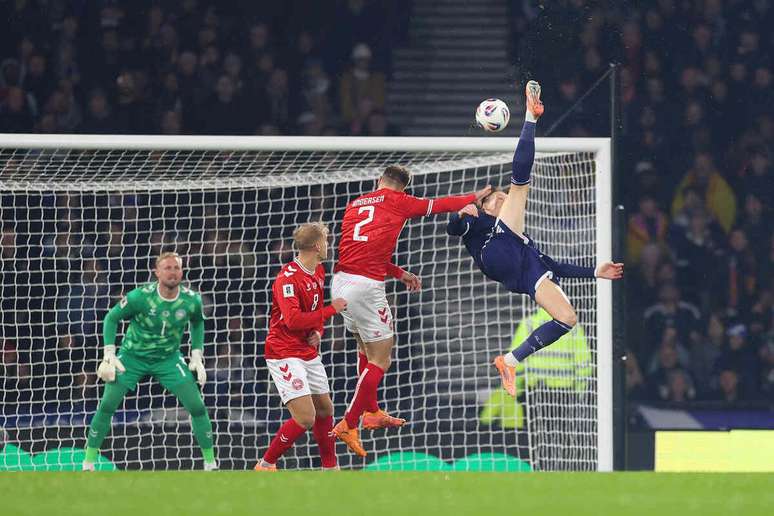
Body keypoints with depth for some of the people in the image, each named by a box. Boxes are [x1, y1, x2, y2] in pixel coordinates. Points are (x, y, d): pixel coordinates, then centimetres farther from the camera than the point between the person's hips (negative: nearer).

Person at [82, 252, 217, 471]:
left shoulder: (191, 300, -15)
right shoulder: (140, 297, -24)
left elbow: (197, 323, 9)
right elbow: (111, 318, -10)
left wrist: (197, 356, 1)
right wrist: (109, 356, -15)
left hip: (168, 358, 2)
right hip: (132, 355, -2)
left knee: (197, 407, -9)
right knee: (107, 405, -12)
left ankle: (210, 463, 5)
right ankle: (88, 462, 0)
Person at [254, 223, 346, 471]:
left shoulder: (318, 272, 9)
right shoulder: (287, 278, -20)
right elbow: (293, 319, -29)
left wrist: (318, 332, 2)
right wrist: (331, 309, -21)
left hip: (309, 353, 9)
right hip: (285, 354, -9)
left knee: (325, 410, 17)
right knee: (305, 418, -16)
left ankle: (330, 468, 32)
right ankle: (265, 465, -3)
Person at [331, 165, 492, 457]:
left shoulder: (355, 205, 19)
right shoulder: (396, 201, 2)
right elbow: (438, 205, 13)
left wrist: (400, 274, 32)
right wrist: (476, 197, 29)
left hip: (341, 282, 7)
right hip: (366, 287, -7)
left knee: (367, 350, 27)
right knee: (380, 361, 1)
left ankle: (371, 413, 34)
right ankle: (348, 426, -4)